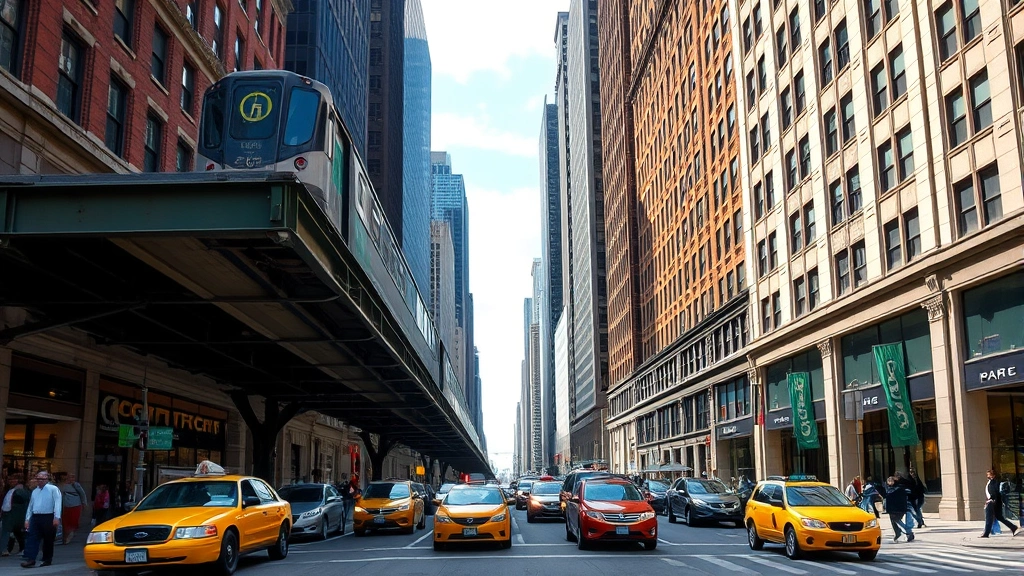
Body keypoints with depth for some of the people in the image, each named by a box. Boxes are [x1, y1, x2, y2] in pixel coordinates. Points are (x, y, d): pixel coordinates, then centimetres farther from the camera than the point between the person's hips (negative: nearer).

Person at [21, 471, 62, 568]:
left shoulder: (53, 489, -3)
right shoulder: (34, 491, 18)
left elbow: (57, 504, -11)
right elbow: (30, 506, 22)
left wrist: (57, 517, -20)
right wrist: (27, 519, 14)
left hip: (48, 517, -5)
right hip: (35, 517, 6)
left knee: (48, 540, 3)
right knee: (32, 539, -6)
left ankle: (47, 560, 13)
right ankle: (30, 559, -11)